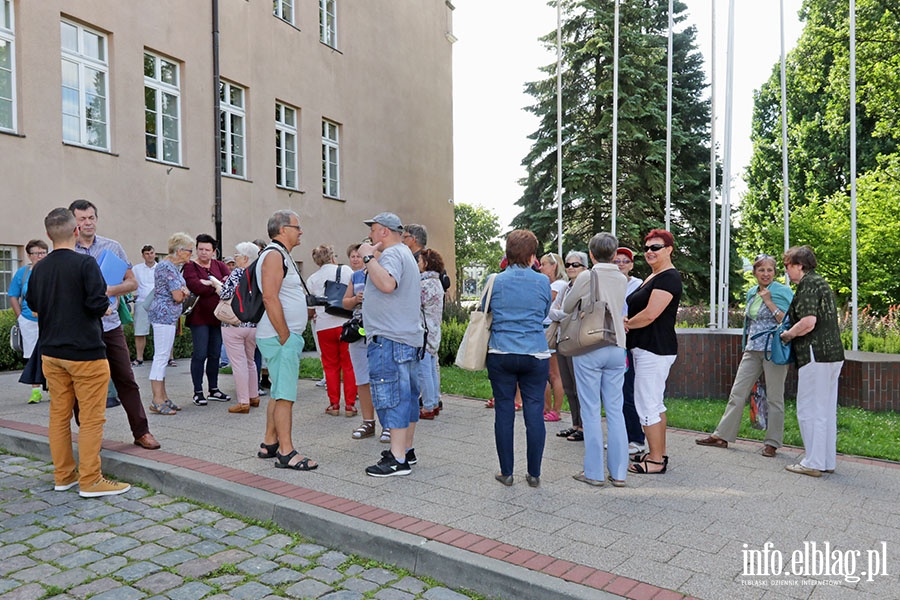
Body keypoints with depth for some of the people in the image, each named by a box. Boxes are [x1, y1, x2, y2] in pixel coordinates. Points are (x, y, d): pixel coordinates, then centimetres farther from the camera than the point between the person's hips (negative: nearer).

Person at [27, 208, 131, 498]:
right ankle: (90, 481, 3)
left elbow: (32, 303, 16)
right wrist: (107, 307, 0)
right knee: (91, 418, -1)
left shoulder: (39, 269, 5)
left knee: (59, 415, 13)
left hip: (51, 352, 7)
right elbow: (97, 303, -21)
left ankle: (63, 476, 23)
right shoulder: (85, 263, -15)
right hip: (85, 351, -7)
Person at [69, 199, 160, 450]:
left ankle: (141, 432, 11)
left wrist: (110, 290, -12)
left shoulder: (113, 247, 6)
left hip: (110, 324, 1)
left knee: (126, 380, 3)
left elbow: (132, 282, 6)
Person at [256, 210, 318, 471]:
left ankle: (269, 444, 23)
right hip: (280, 337, -10)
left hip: (287, 336, 10)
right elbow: (270, 298, -22)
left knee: (278, 393, 15)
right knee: (285, 395, -7)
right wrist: (285, 338, -21)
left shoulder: (282, 255, 20)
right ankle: (286, 452, -2)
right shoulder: (274, 254, -13)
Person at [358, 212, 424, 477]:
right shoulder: (405, 253, 23)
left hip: (390, 338, -11)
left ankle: (397, 460, -7)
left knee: (393, 397, -9)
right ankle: (407, 450, 23)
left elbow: (387, 284, -31)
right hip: (408, 336, 11)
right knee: (406, 395, 14)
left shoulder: (392, 254, -11)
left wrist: (369, 257, -20)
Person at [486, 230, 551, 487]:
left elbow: (485, 313, 12)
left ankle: (506, 472, 14)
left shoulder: (495, 281, 0)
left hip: (501, 354, 1)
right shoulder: (543, 281, -1)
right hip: (536, 355, 0)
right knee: (534, 413, 6)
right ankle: (534, 474, 13)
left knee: (504, 412, 7)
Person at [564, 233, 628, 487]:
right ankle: (618, 472, 13)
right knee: (615, 411, 9)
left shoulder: (587, 277, -9)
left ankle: (594, 472, 8)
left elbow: (567, 308, 2)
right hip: (617, 347, 5)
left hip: (589, 349, -5)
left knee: (591, 411, 2)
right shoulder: (622, 280, 6)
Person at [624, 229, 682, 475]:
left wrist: (624, 324, -7)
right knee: (655, 402, 16)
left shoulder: (668, 278, -15)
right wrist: (627, 321, -1)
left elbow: (650, 315, -22)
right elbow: (638, 307, 20)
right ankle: (660, 453, 26)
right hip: (649, 348, 11)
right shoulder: (652, 276, 17)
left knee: (647, 404, -6)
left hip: (654, 350, -11)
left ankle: (656, 461, 3)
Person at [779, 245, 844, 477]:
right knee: (826, 410, 14)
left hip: (816, 355, -10)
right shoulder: (820, 282, 19)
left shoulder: (809, 285, -12)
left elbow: (808, 322, -24)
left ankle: (814, 463, 3)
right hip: (832, 354, 10)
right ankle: (828, 461, 22)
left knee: (809, 410, -2)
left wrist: (787, 334, -7)